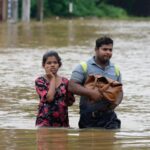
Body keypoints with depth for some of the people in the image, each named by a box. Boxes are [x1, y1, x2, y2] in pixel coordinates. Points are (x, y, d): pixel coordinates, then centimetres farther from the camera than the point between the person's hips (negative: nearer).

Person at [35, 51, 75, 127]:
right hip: (45, 122, -4)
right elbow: (49, 97, -17)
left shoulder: (65, 82, 10)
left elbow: (70, 102, 8)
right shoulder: (40, 81, -1)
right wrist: (53, 79, -8)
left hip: (62, 122, 4)